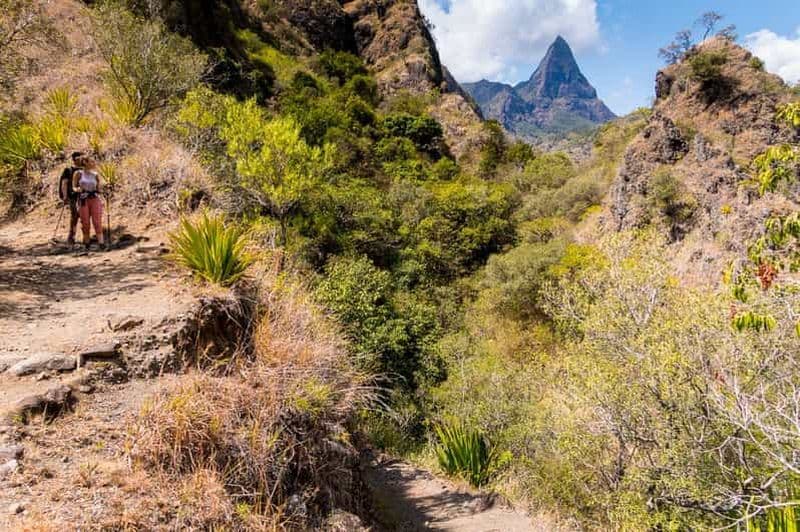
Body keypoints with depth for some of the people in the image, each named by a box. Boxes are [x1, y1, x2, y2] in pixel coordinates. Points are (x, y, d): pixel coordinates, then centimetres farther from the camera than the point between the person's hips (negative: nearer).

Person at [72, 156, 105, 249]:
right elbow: (73, 187, 4)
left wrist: (100, 190, -7)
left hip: (95, 199, 1)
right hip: (83, 200, -1)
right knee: (85, 223, 0)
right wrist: (77, 189, -16)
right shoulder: (78, 174, 3)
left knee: (97, 222, -9)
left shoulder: (95, 175, 8)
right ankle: (86, 244, 9)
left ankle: (101, 243, -16)